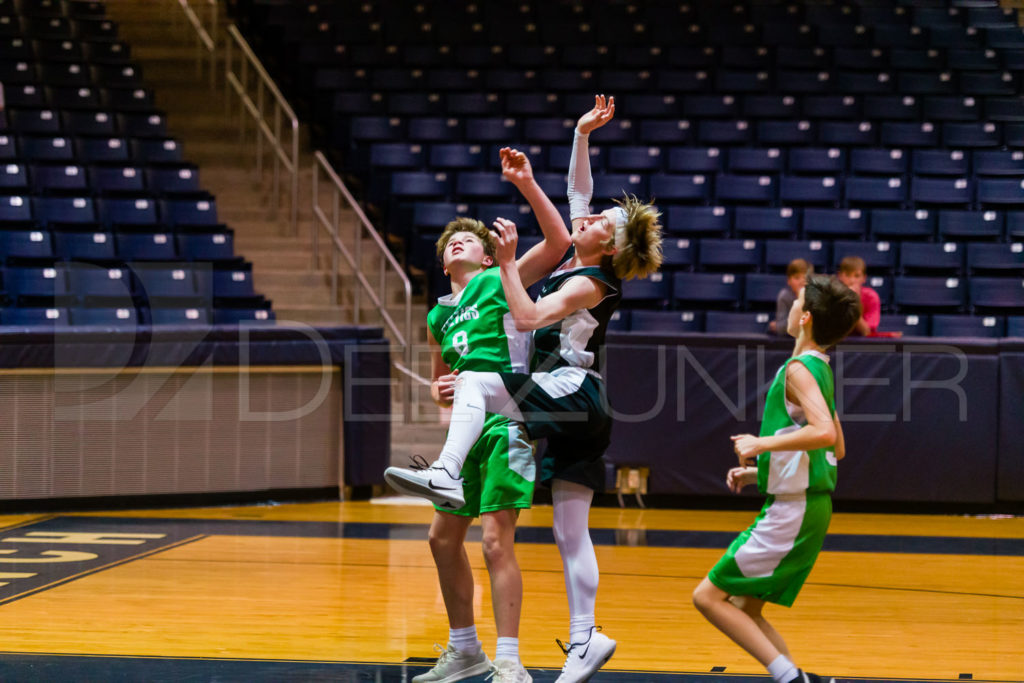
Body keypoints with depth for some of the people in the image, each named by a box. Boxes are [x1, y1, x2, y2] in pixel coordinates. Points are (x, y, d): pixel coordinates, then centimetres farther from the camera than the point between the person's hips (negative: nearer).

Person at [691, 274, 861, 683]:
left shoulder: (800, 369, -14)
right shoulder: (820, 370, 14)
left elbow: (825, 433, -30)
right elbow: (838, 450, 23)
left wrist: (761, 444, -22)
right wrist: (760, 470, 23)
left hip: (793, 510, -9)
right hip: (802, 506, 9)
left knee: (709, 596, -8)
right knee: (744, 608, 15)